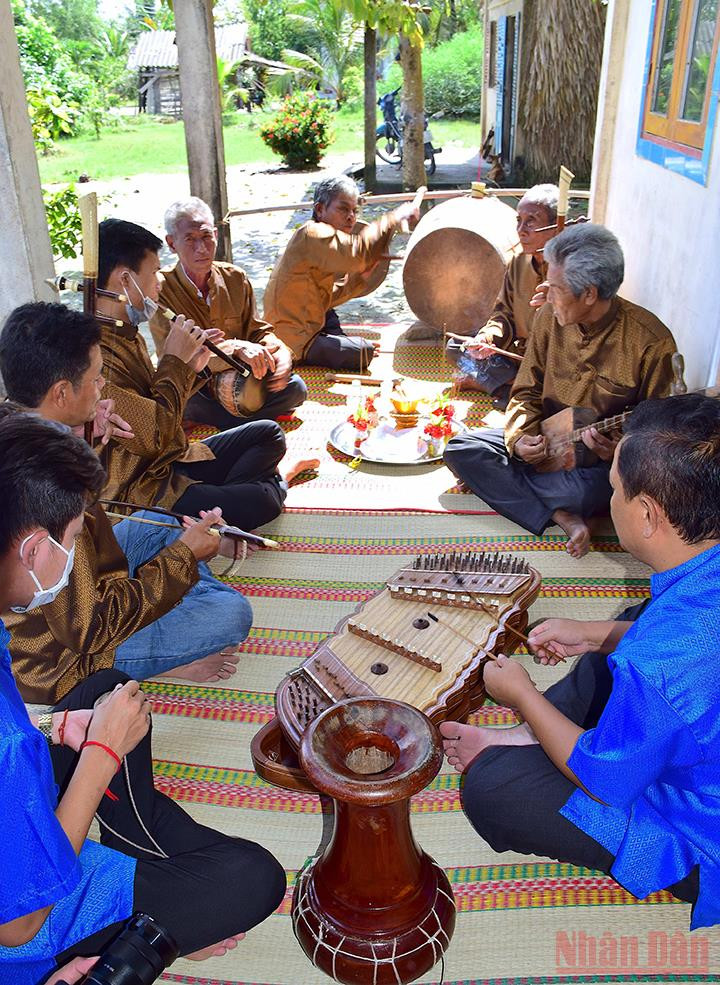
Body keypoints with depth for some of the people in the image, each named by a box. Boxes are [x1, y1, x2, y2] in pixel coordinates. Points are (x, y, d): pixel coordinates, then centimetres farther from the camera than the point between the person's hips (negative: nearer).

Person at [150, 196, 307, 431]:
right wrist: (236, 348, -37)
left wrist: (280, 352, -16)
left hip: (238, 381, 5)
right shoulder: (161, 290, -14)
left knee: (294, 387, -17)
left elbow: (258, 330, 8)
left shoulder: (234, 278, 2)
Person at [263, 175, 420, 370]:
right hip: (296, 342, -11)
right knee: (366, 352, -19)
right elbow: (357, 251, -32)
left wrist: (361, 277, 9)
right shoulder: (312, 233, -14)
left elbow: (327, 297, 18)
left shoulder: (319, 239, 19)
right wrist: (394, 218, -24)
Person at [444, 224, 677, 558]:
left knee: (582, 492, -40)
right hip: (544, 440, 6)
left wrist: (620, 448, -30)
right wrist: (520, 438, -13)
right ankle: (562, 517, -19)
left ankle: (504, 483, -8)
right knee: (461, 450, -12)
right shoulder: (549, 319, -3)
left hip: (604, 458, -6)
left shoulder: (651, 341, -18)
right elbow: (527, 391, 5)